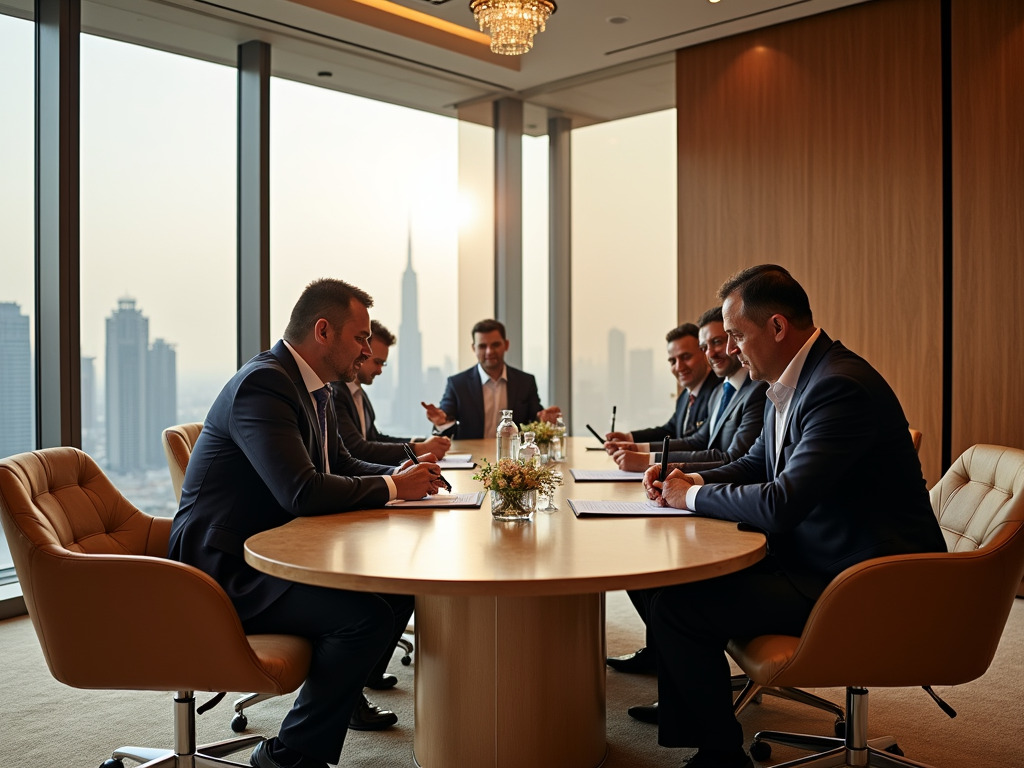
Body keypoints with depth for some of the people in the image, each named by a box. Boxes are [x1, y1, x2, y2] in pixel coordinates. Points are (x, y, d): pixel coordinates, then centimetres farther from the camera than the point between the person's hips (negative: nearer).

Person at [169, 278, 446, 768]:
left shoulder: (312, 387, 10)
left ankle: (346, 694, 30)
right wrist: (393, 486, -18)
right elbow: (303, 492, -31)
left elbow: (341, 466, 21)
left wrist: (402, 474, 2)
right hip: (225, 570, -10)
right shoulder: (262, 384, -22)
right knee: (367, 614, -26)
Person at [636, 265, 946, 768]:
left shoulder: (840, 387, -24)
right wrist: (692, 481, 2)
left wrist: (693, 496, -12)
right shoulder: (791, 382, 7)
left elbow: (780, 505, -29)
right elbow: (756, 464, 22)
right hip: (810, 555, 10)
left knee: (676, 607, -15)